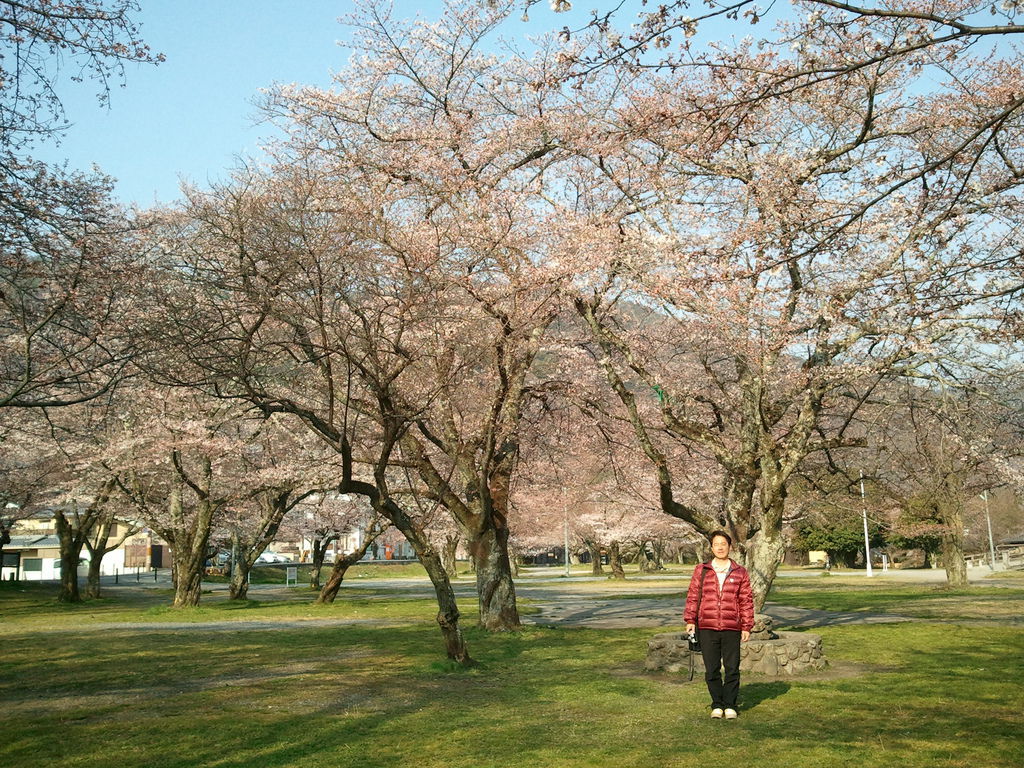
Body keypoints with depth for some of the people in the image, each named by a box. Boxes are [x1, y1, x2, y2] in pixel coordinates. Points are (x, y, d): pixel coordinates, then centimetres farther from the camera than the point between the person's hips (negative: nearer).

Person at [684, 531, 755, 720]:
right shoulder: (701, 570, 7)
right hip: (707, 628, 1)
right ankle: (717, 704, 18)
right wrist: (690, 620, -1)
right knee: (711, 670, 5)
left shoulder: (740, 573, 6)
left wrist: (747, 626, 2)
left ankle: (730, 705, 14)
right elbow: (692, 596, 7)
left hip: (732, 629, 0)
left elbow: (746, 601, 6)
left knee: (732, 669, 1)